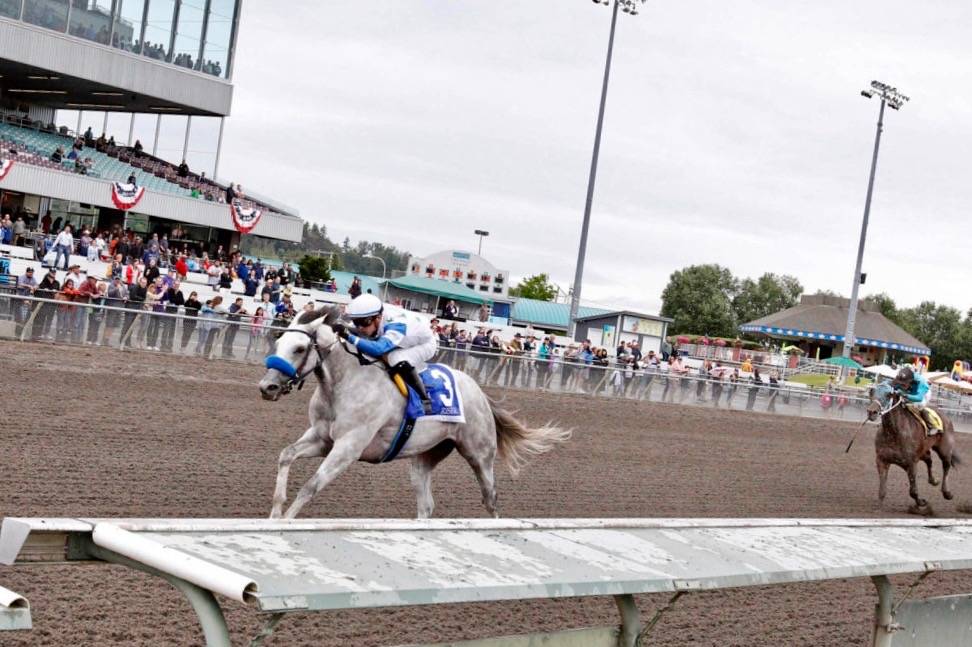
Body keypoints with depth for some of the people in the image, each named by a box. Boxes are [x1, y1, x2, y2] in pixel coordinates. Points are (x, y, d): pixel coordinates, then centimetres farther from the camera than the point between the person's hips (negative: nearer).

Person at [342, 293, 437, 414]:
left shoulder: (396, 324, -44)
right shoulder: (368, 320, -24)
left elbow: (379, 348, -57)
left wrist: (349, 337, -64)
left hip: (424, 344, -8)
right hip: (403, 344, 8)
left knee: (399, 362, -35)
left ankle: (424, 400, -19)